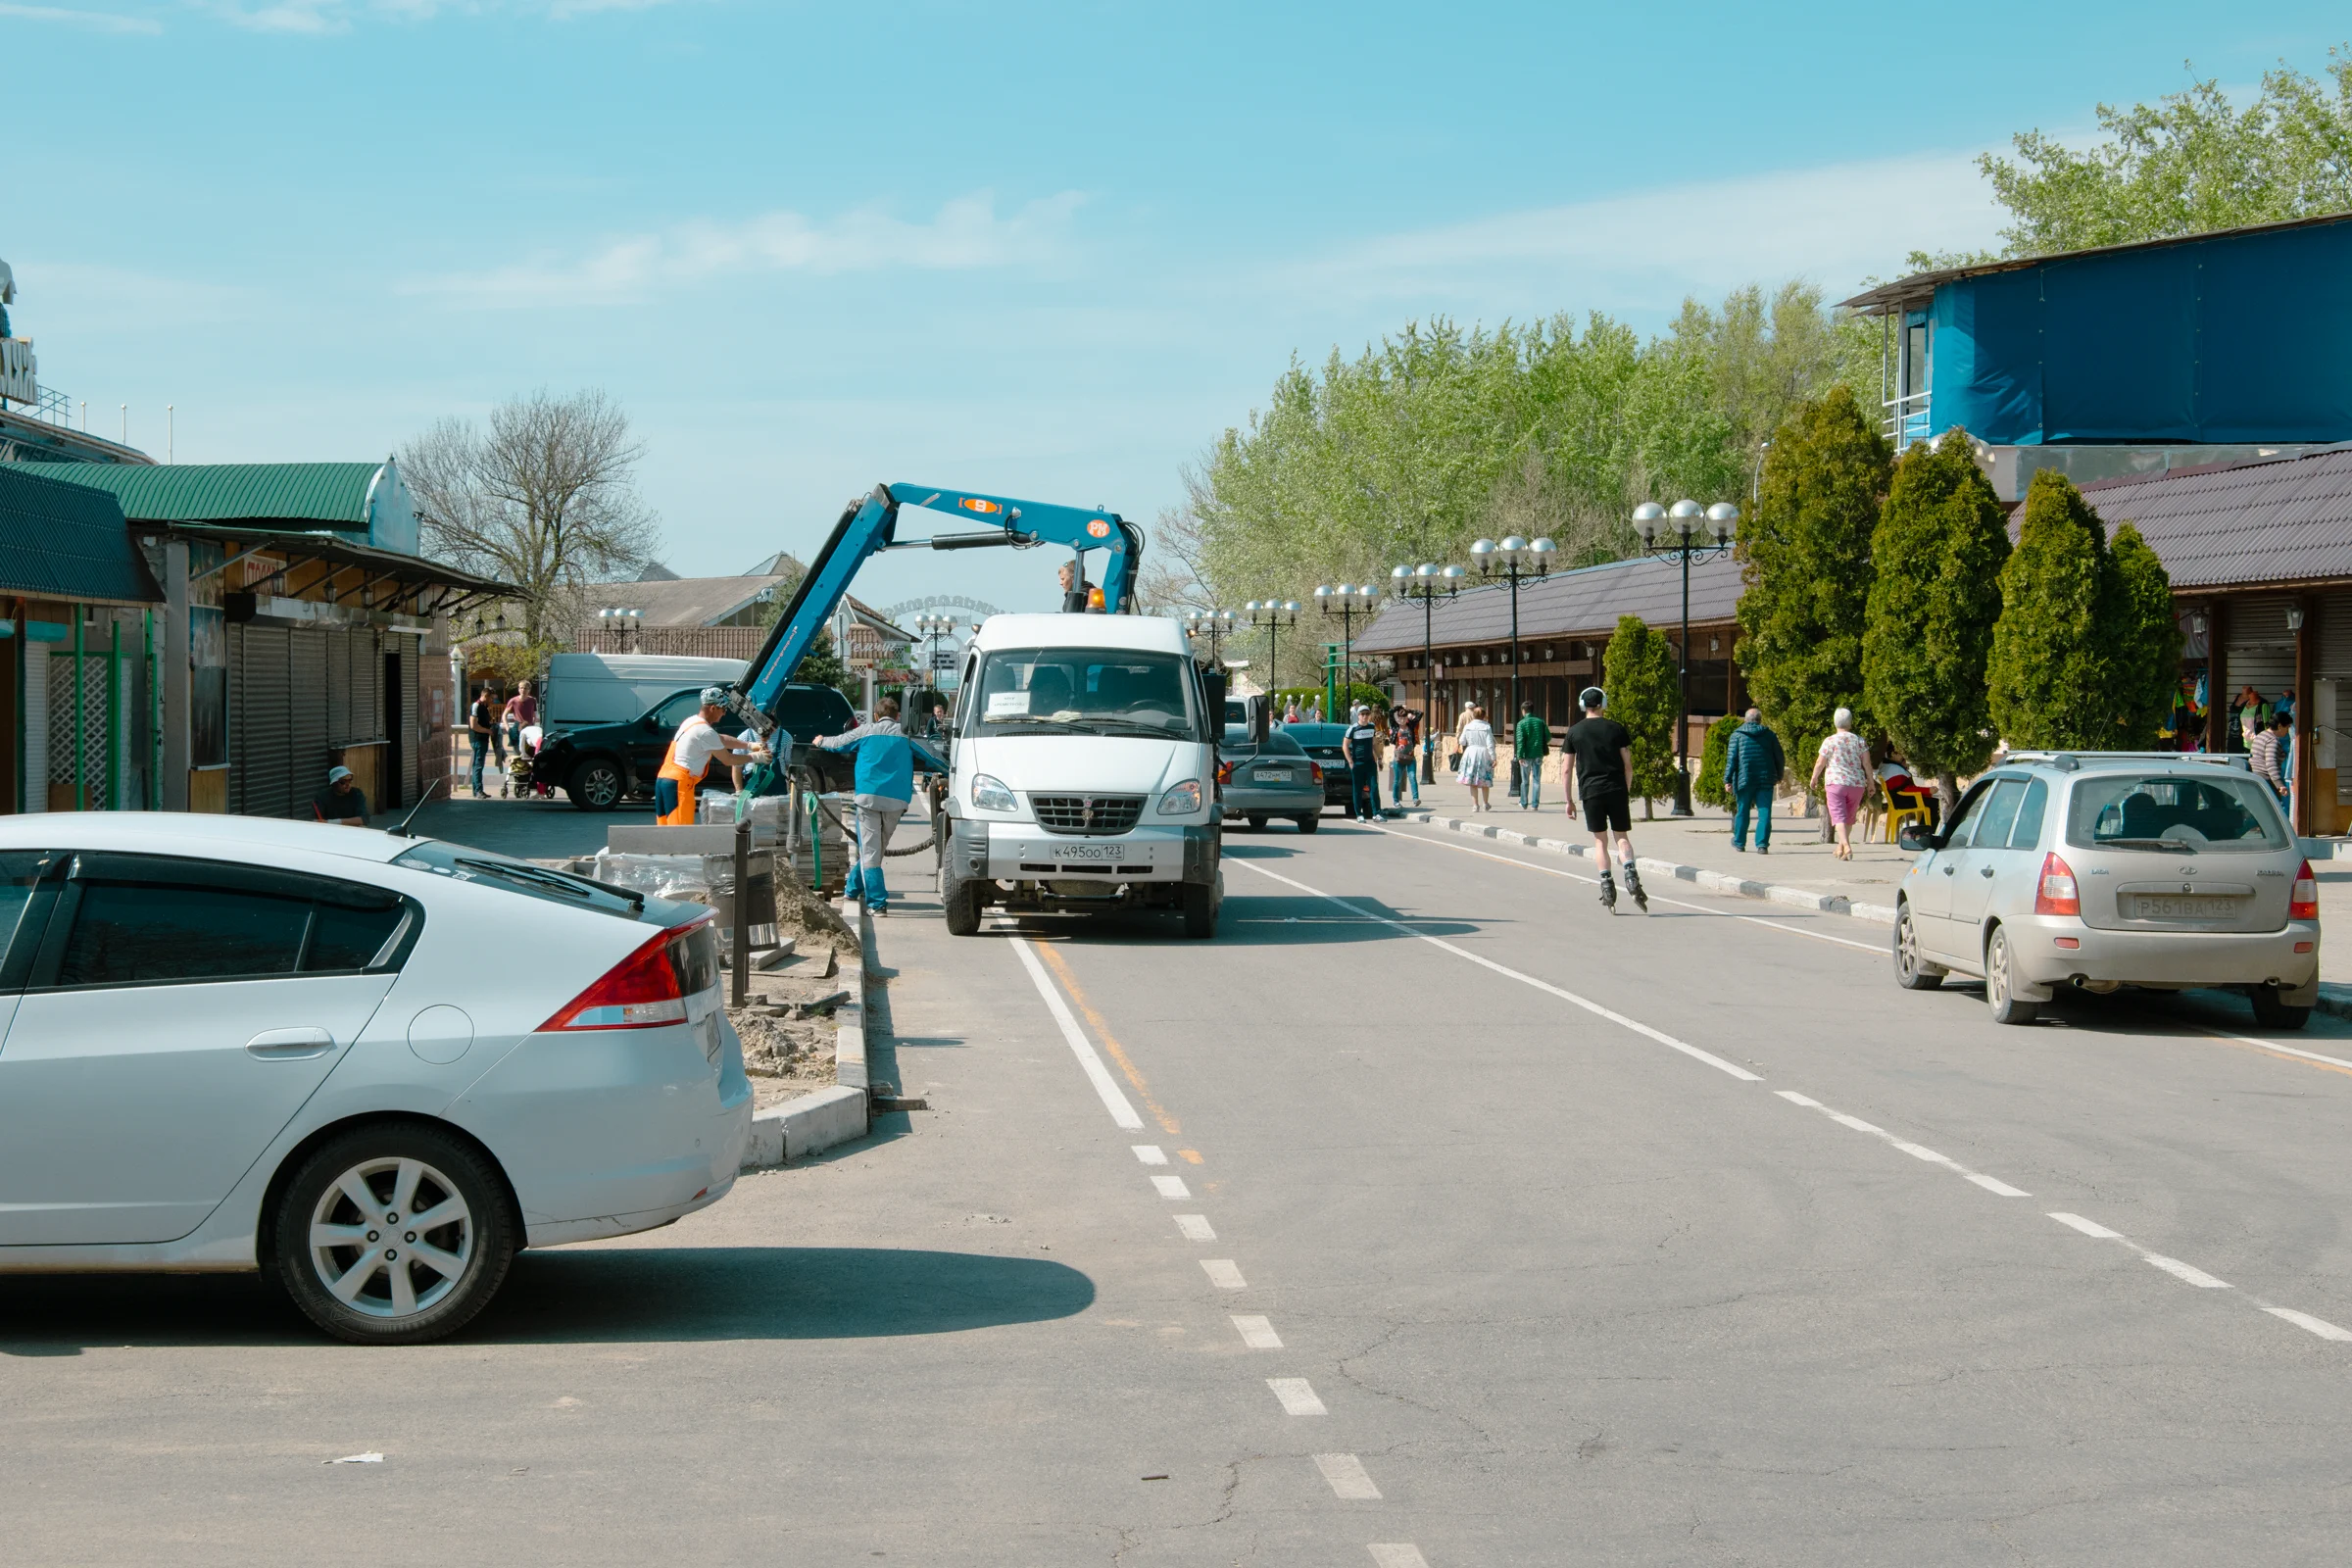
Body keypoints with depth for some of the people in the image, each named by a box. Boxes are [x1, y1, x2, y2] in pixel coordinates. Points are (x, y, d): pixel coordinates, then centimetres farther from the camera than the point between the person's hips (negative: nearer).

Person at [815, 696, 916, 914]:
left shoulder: (867, 731, 7)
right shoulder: (905, 735, 8)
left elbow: (838, 743, 21)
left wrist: (820, 741, 42)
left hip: (869, 795, -2)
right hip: (897, 799, 2)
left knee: (869, 850, -1)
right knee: (877, 848, 18)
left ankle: (877, 902, -10)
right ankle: (854, 887, 35)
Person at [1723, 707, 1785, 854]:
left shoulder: (1737, 734, 1)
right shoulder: (1769, 734, 7)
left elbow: (1732, 758, -5)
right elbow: (1780, 758, 10)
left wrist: (1728, 779, -5)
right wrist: (1779, 776, 24)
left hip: (1744, 779, -1)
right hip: (1766, 780, 1)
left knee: (1742, 812, 11)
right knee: (1764, 813, 0)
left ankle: (1739, 843, 23)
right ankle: (1762, 845, -8)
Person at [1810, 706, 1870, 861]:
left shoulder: (1829, 741, -3)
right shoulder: (1859, 740, 5)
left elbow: (1820, 763, -2)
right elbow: (1867, 763, 2)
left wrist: (1814, 777, 15)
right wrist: (1870, 782, 11)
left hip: (1836, 783, -4)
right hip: (1857, 784, 4)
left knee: (1839, 816, -7)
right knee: (1849, 818, 17)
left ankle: (1846, 846, -26)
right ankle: (1841, 847, 28)